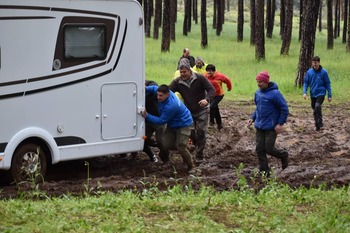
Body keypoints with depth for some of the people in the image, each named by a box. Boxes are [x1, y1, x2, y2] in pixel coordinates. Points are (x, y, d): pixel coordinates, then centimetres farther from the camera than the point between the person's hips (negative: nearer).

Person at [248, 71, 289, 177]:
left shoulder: (275, 93, -16)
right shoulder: (258, 93, 6)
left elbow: (284, 109, -12)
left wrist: (280, 123, -15)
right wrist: (253, 118, 9)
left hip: (271, 128, -7)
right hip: (259, 126, 7)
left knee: (269, 149, -4)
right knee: (260, 149, 4)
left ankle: (283, 155, 25)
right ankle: (264, 171, 13)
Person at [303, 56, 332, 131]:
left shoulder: (324, 72, -8)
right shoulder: (309, 72, -1)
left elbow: (328, 84, -3)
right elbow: (306, 82, 4)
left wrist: (329, 95, -4)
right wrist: (304, 92, -10)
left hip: (321, 94, -4)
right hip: (313, 94, 4)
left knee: (317, 106, -25)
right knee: (314, 108, 12)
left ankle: (319, 123, -14)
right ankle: (319, 122, 30)